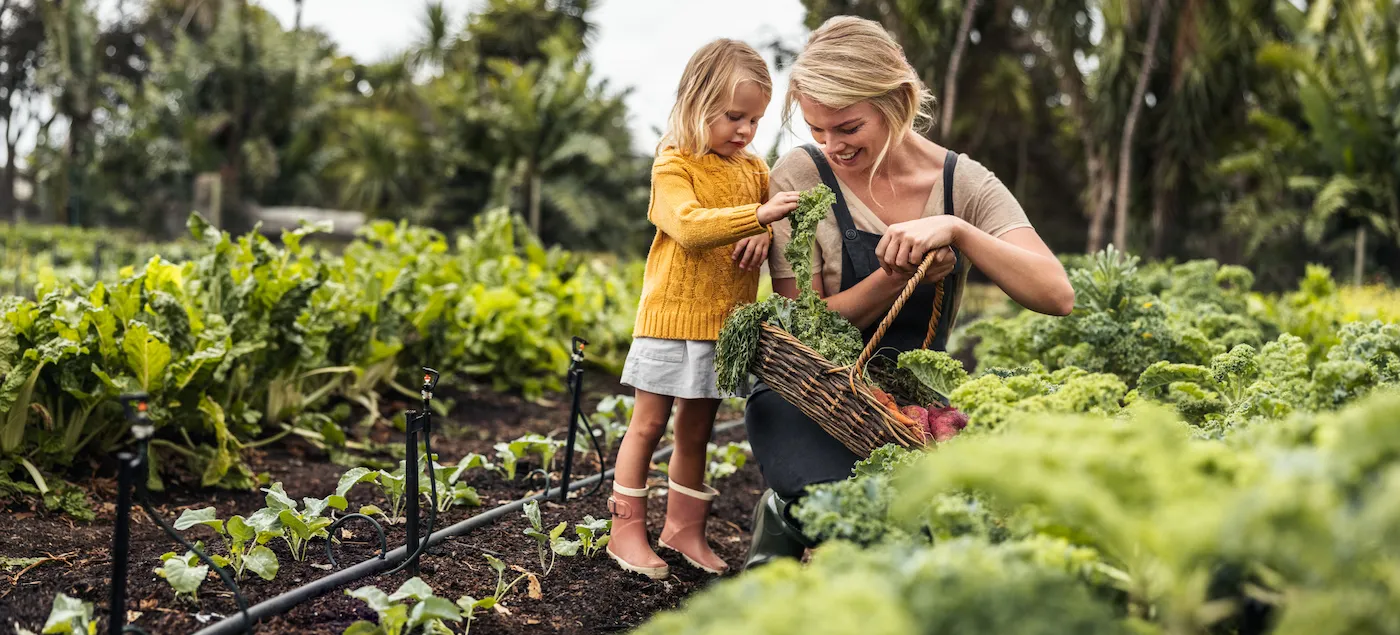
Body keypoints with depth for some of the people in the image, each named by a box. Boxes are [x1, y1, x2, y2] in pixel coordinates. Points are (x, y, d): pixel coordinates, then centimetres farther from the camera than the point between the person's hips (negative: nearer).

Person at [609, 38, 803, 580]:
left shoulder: (754, 170, 10)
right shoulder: (673, 166, -10)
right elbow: (689, 225, -25)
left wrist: (765, 238, -11)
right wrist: (758, 214, -36)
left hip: (725, 323, 6)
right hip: (673, 315, -6)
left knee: (697, 427, 14)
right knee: (650, 421, 2)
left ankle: (684, 528, 25)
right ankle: (627, 531, 11)